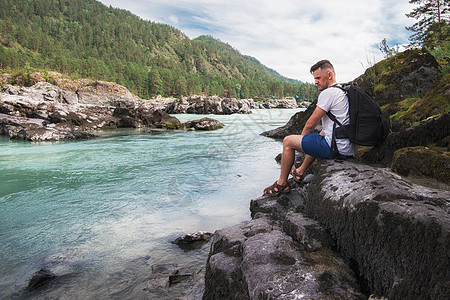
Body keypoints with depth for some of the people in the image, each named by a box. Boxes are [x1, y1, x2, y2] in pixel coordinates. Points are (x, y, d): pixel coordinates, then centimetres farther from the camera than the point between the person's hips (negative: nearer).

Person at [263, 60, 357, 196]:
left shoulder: (328, 93, -15)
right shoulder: (343, 91, 17)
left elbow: (311, 124, -10)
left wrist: (302, 137, 7)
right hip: (349, 148, 10)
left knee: (288, 141, -1)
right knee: (316, 139, 38)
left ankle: (282, 183, 12)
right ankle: (300, 172, 48)